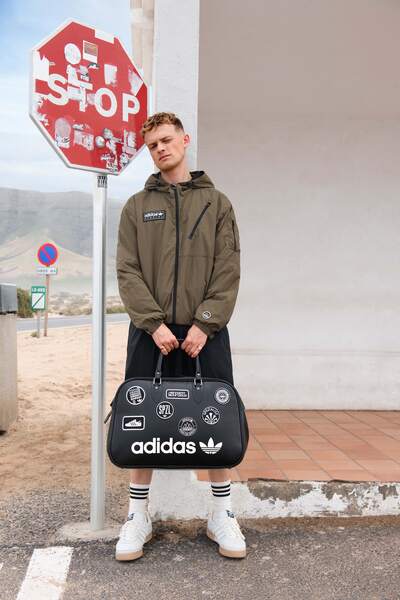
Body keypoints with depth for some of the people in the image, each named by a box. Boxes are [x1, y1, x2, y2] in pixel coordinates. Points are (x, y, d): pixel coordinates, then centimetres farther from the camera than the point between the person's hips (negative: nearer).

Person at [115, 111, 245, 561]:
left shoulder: (216, 203, 9)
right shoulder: (137, 206, 10)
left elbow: (228, 271, 0)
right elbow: (127, 271, 1)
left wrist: (205, 325, -11)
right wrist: (154, 323, -12)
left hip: (205, 331, 0)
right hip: (150, 331, 1)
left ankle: (222, 514, 21)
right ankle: (138, 516, 22)